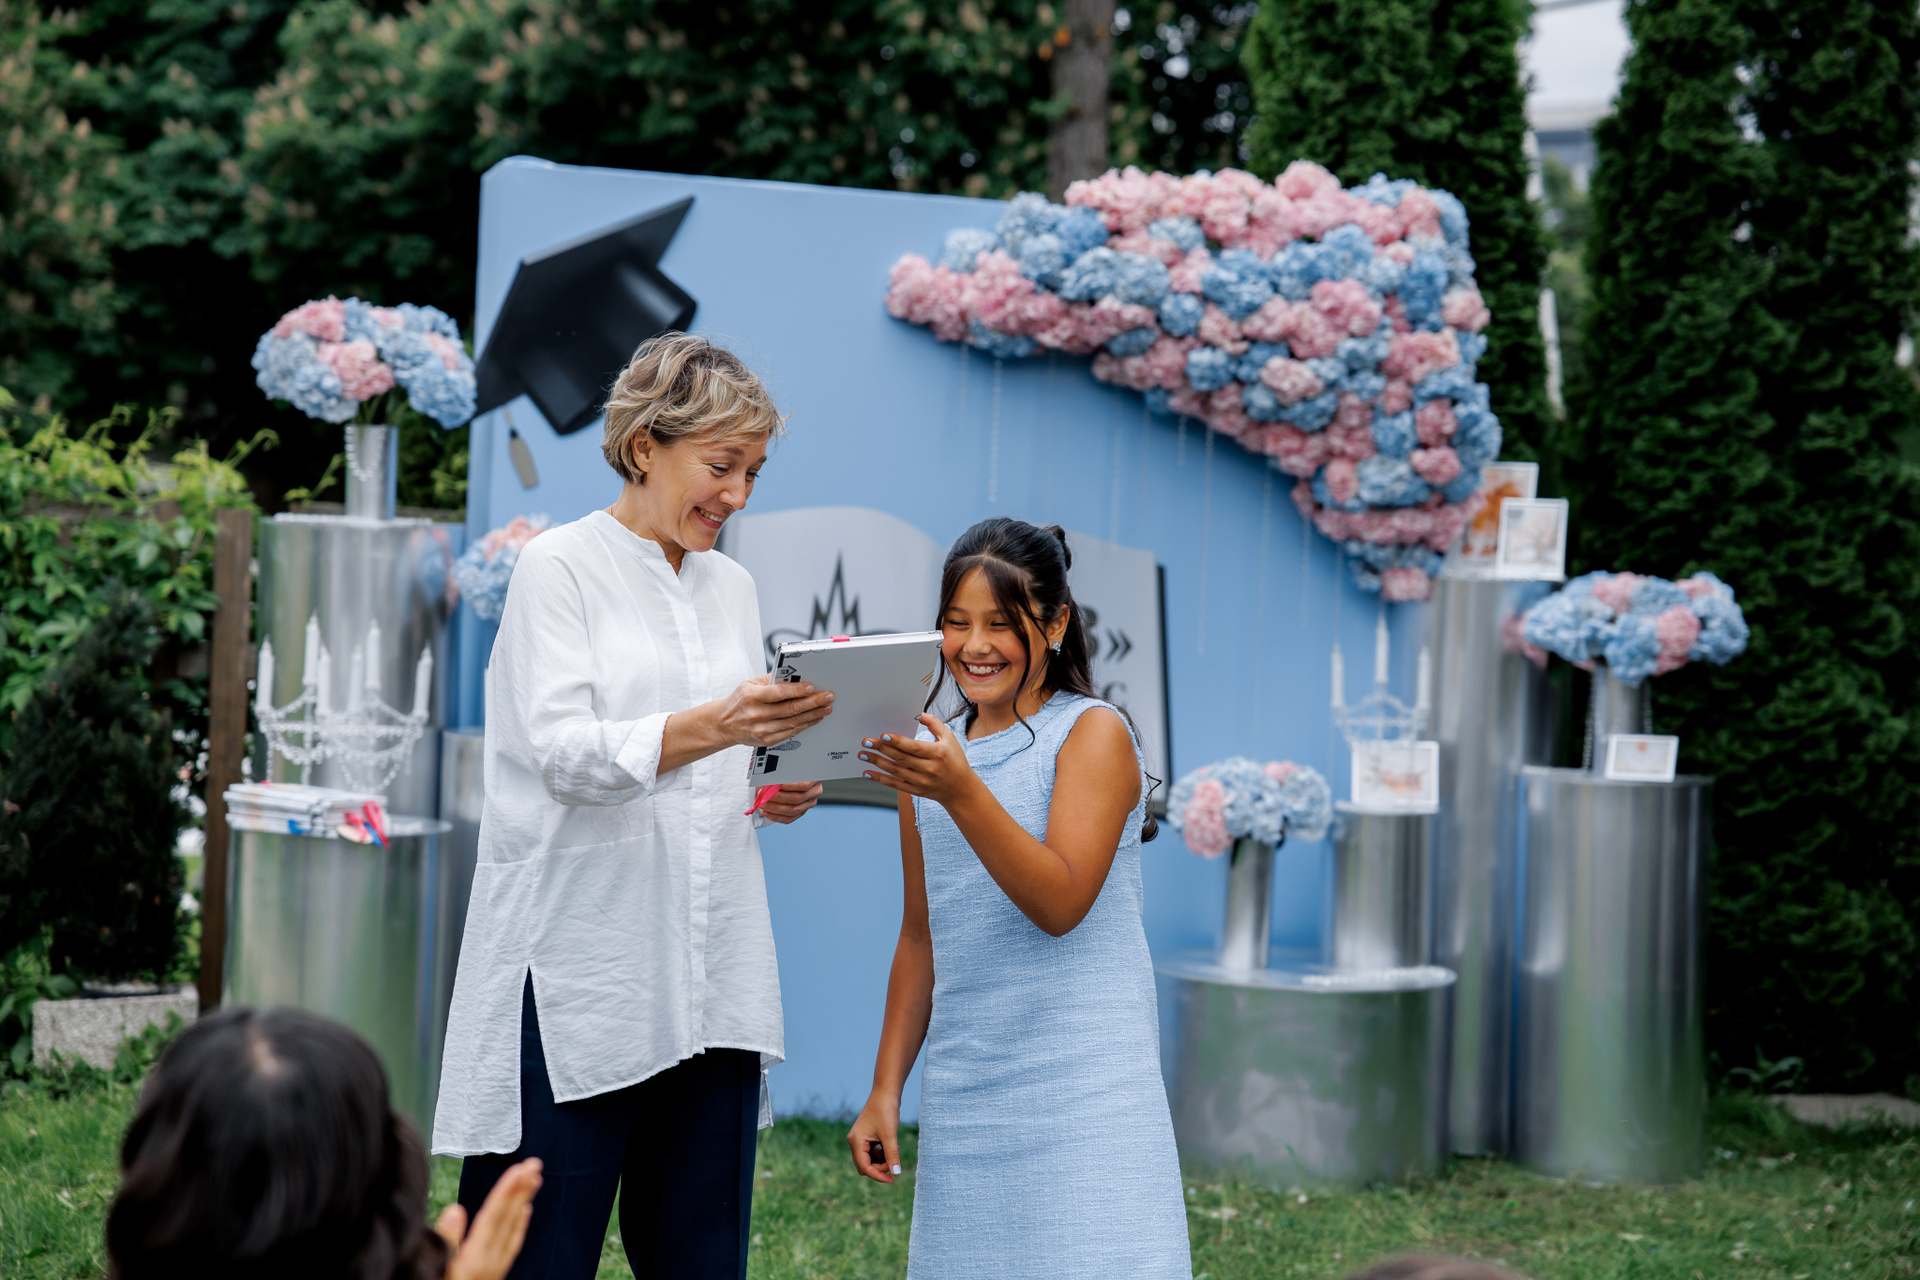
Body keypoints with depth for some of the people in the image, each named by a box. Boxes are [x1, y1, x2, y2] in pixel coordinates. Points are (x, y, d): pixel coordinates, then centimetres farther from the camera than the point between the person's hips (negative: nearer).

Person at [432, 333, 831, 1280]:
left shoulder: (731, 588, 17)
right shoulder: (559, 569, -1)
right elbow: (563, 749, -14)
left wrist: (779, 793, 1)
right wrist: (713, 728, -30)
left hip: (710, 977, 6)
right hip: (577, 973, -6)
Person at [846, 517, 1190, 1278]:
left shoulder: (1093, 734, -4)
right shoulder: (931, 753, 13)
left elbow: (1060, 903, -16)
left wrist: (961, 792, -27)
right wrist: (884, 1091, 15)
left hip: (1084, 1081, -5)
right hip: (965, 1088, 5)